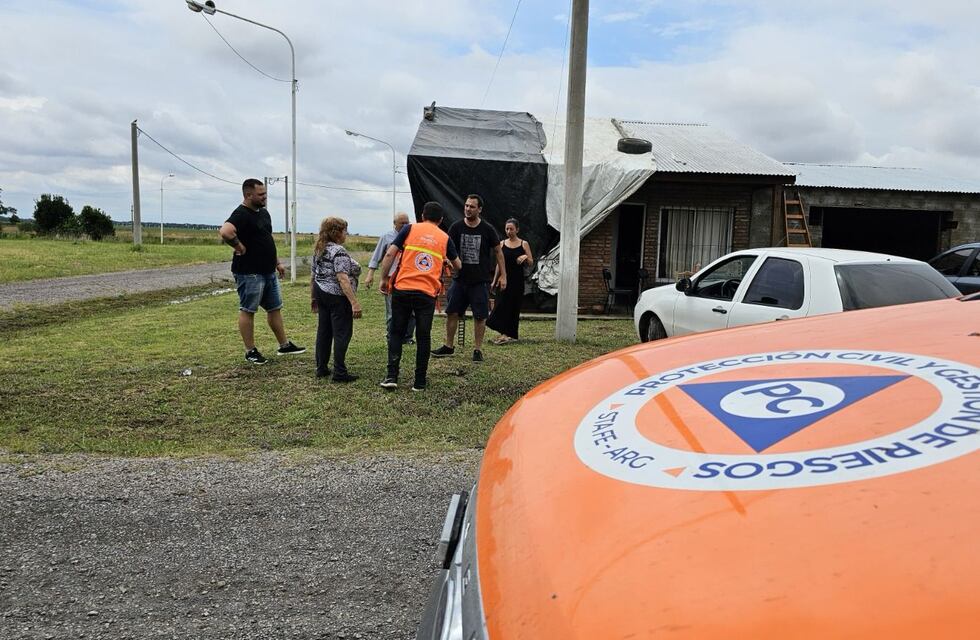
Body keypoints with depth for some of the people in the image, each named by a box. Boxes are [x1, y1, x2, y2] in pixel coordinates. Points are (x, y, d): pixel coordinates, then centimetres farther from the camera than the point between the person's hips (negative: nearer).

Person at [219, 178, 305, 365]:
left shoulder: (264, 212, 13)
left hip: (268, 271, 9)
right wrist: (240, 247, -22)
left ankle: (284, 346, 24)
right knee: (247, 311, 3)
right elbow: (225, 232, -36)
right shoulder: (241, 214, -17)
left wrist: (277, 263, 22)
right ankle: (250, 351, 11)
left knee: (275, 308, 14)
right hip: (249, 273, -9)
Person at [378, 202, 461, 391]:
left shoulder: (409, 229, 6)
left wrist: (384, 279, 7)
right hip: (427, 293, 1)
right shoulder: (445, 238, 12)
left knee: (396, 332, 11)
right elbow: (458, 266, 25)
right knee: (423, 337, 8)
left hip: (402, 289, -1)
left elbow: (389, 255, -2)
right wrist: (447, 261, 46)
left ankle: (391, 376, 4)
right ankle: (419, 381, 12)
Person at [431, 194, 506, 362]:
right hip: (460, 279, 2)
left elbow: (498, 252, 5)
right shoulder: (456, 227, 0)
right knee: (452, 312, 6)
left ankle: (477, 349, 14)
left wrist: (503, 275, 2)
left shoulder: (487, 230, -2)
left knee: (480, 316, 1)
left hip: (480, 280, -2)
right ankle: (448, 346, 21)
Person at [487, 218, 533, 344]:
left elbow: (531, 264, 3)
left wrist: (525, 257, -19)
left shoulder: (524, 244, 1)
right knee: (502, 305, -6)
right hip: (504, 278, 2)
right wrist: (494, 281, 9)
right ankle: (505, 334, 0)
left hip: (517, 280, -1)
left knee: (514, 306, 1)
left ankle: (510, 334, 7)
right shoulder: (502, 244, 6)